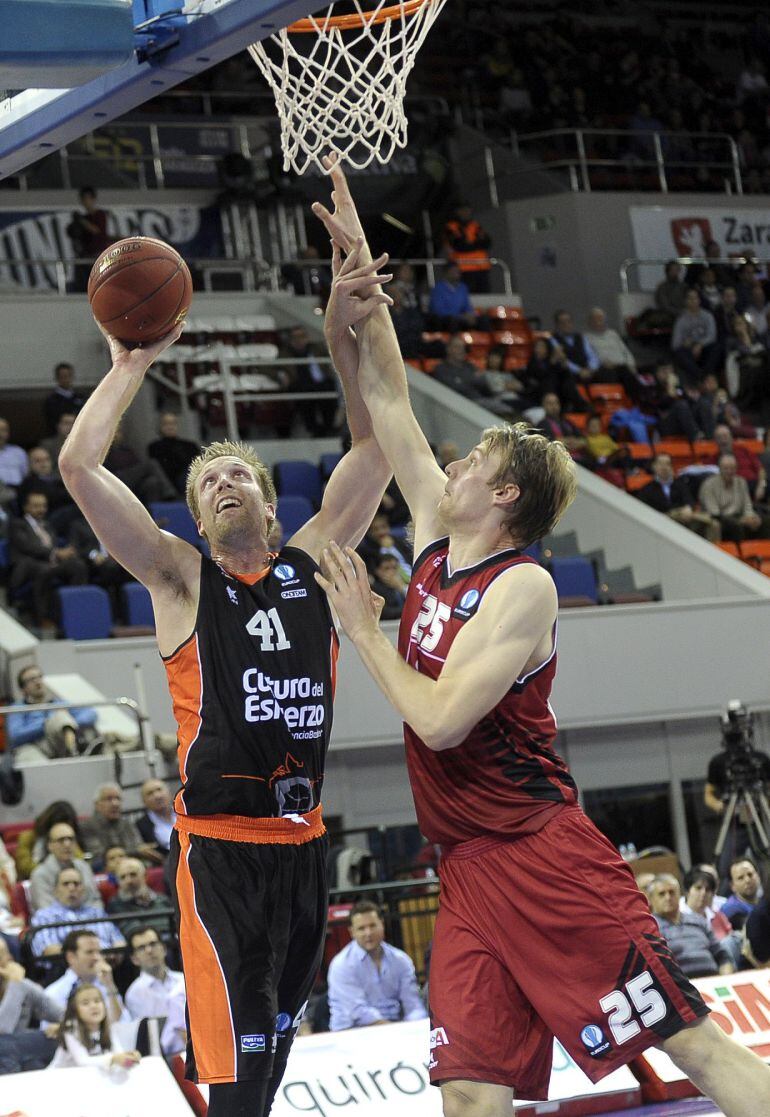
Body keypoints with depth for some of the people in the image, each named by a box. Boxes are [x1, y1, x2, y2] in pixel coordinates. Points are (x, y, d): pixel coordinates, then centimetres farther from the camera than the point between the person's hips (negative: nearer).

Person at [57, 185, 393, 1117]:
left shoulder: (313, 560, 9)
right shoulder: (181, 576, 0)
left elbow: (374, 446, 7)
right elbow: (77, 467, -10)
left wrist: (344, 339, -4)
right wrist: (132, 364, -5)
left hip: (301, 840, 5)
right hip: (219, 847, -5)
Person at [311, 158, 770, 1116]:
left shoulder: (522, 587, -11)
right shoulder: (437, 542, 12)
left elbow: (442, 718, -21)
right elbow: (387, 399, 16)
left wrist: (363, 630, -8)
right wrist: (356, 263, 14)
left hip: (541, 854, -8)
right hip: (467, 868, 8)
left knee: (690, 1040, -9)